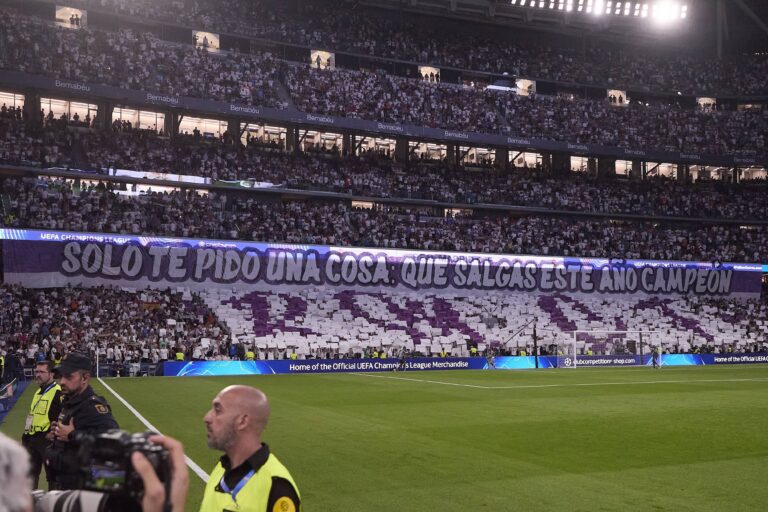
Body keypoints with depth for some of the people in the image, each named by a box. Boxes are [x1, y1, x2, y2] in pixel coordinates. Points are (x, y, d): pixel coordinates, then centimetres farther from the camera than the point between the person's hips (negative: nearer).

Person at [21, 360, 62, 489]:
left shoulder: (58, 393, -14)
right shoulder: (37, 393, 17)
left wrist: (52, 433, -22)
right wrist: (25, 437, 20)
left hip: (48, 440, -9)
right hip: (32, 440, 9)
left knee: (52, 475, 0)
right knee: (30, 475, 16)